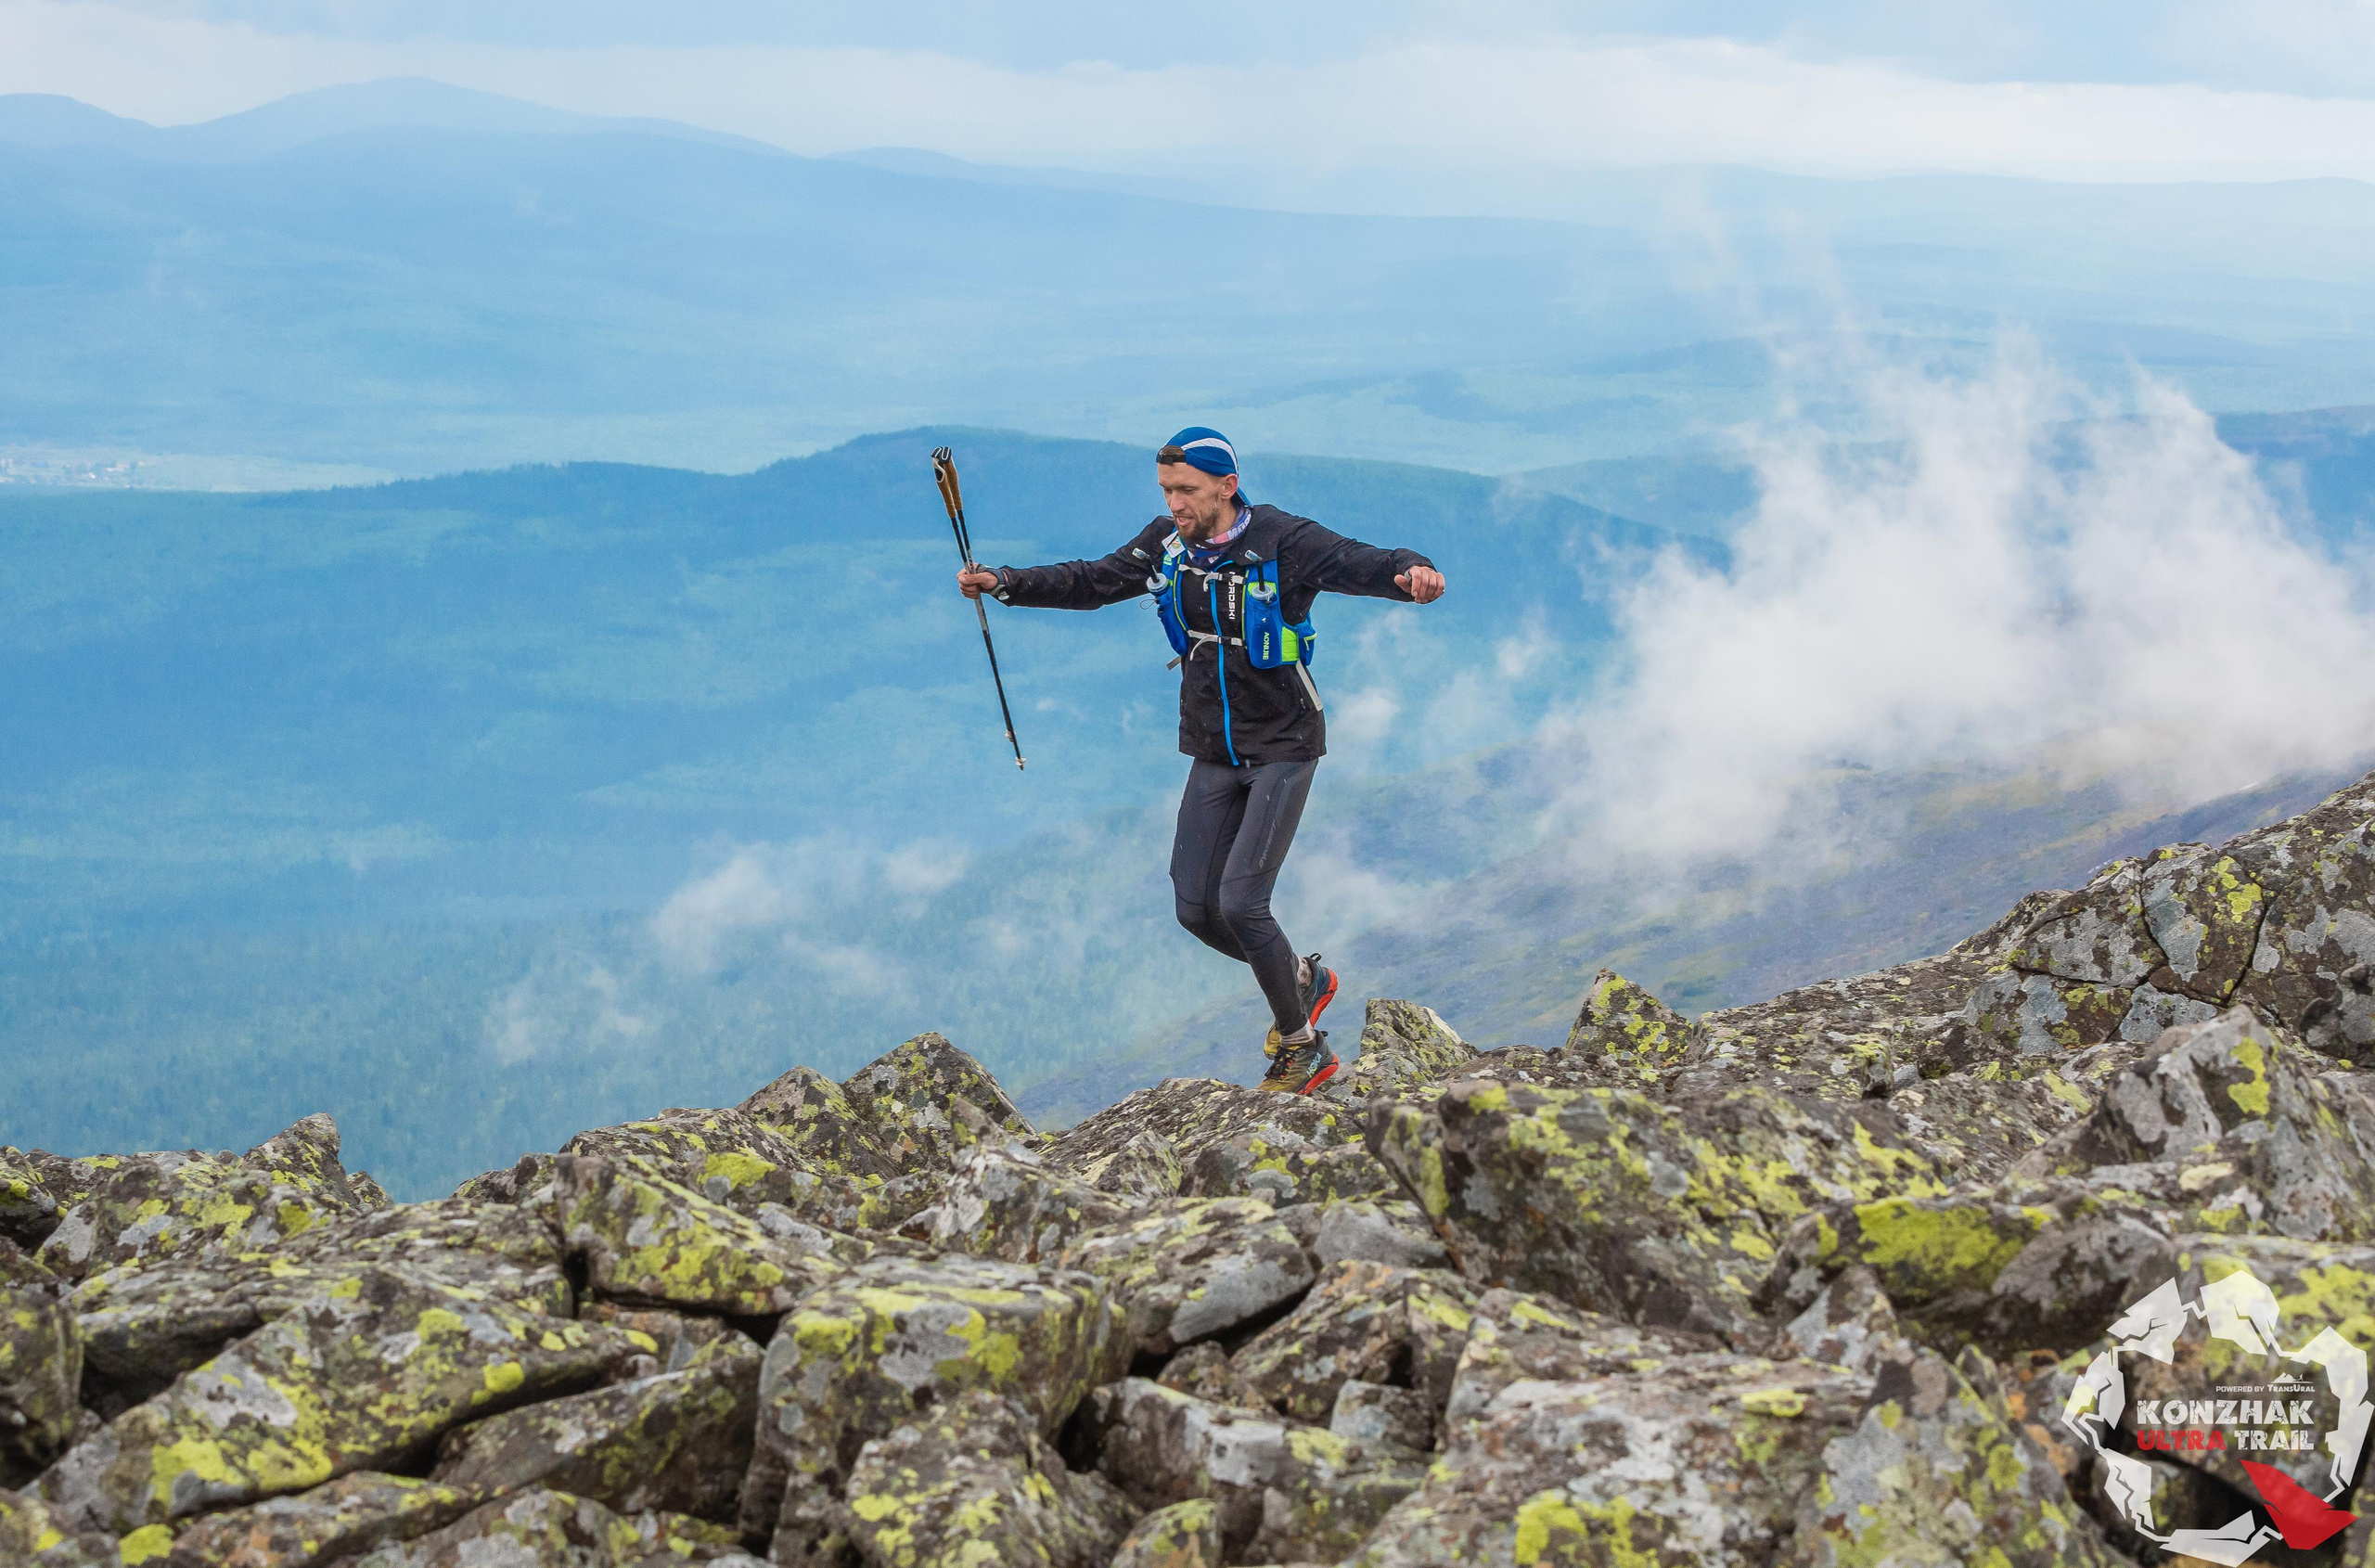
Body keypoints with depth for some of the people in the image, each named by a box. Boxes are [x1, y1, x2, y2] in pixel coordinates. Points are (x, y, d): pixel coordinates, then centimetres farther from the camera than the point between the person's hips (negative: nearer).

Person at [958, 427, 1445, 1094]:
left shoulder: (1283, 543, -19)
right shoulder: (1167, 545, -2)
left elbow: (1362, 564, -32)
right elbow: (1092, 582, 10)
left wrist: (1413, 573, -54)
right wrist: (1005, 583, 0)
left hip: (1281, 749, -6)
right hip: (1213, 754, 6)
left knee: (1241, 901, -15)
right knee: (1197, 909, 3)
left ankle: (1299, 1046, 6)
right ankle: (1302, 978, 30)